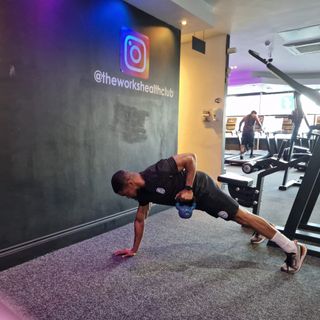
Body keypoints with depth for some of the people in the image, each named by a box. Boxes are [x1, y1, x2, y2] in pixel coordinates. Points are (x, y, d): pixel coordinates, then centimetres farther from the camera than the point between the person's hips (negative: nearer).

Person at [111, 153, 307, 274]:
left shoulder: (158, 171, -31)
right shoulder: (143, 192, -3)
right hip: (196, 200, 8)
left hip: (202, 189, -7)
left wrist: (188, 189, -26)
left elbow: (190, 158, -26)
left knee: (241, 215, -2)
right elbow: (140, 219, 9)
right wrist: (134, 249, 13)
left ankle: (293, 249, 9)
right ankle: (261, 230, 45)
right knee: (237, 217, 21)